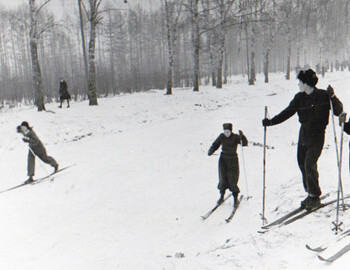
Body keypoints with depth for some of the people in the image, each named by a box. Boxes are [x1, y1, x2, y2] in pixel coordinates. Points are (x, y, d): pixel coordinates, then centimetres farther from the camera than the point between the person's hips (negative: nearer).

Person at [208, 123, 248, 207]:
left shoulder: (235, 137, -8)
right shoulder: (221, 136, 0)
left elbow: (245, 143, -17)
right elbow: (215, 145, 11)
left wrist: (242, 136, -33)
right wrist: (211, 151, -6)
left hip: (233, 160, -2)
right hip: (223, 159, 2)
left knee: (232, 180, -5)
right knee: (223, 179, 1)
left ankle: (235, 198, 12)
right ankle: (222, 196, 20)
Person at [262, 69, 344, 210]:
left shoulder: (323, 96, -11)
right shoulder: (299, 98, 4)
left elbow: (338, 111, -11)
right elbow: (287, 112, 7)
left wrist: (333, 97, -27)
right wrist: (271, 121, -2)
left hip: (317, 136, -6)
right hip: (303, 134, 6)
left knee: (309, 165, -11)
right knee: (302, 165, 6)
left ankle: (315, 197, 5)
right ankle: (310, 194, 21)